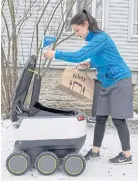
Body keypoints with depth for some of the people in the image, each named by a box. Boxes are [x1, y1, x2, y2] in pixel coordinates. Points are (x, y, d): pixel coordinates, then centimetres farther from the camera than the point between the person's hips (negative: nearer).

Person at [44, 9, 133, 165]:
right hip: (106, 83, 9)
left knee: (118, 119, -2)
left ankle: (126, 155, 13)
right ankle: (95, 151, 21)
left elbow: (79, 55, -29)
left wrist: (56, 54, -21)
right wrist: (91, 63, 2)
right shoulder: (93, 39, 8)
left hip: (119, 82, -9)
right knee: (100, 118, 10)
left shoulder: (100, 38, -22)